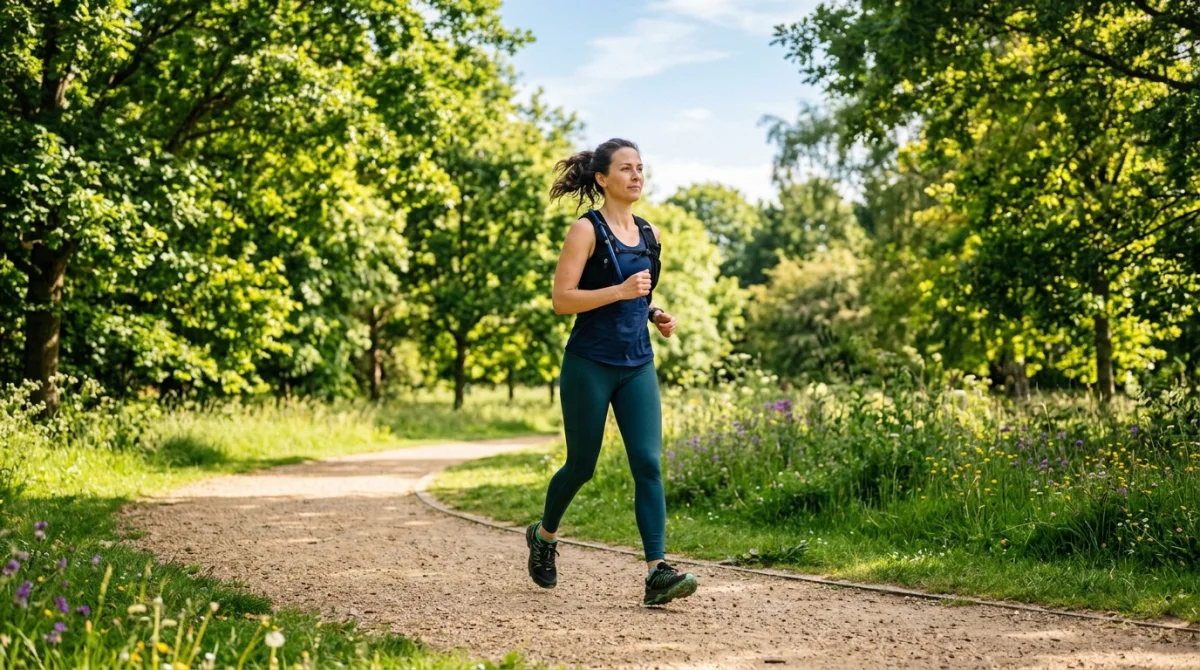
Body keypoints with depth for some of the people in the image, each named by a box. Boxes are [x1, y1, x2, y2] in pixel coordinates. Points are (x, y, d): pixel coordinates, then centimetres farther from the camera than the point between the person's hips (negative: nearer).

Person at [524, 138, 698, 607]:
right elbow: (562, 299, -14)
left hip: (638, 366, 5)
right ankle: (544, 535, 36)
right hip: (590, 364, -5)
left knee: (648, 463, -8)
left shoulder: (649, 234, 11)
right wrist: (620, 291, -23)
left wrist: (655, 314, 7)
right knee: (581, 465, 8)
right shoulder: (587, 230, -8)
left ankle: (657, 573, -13)